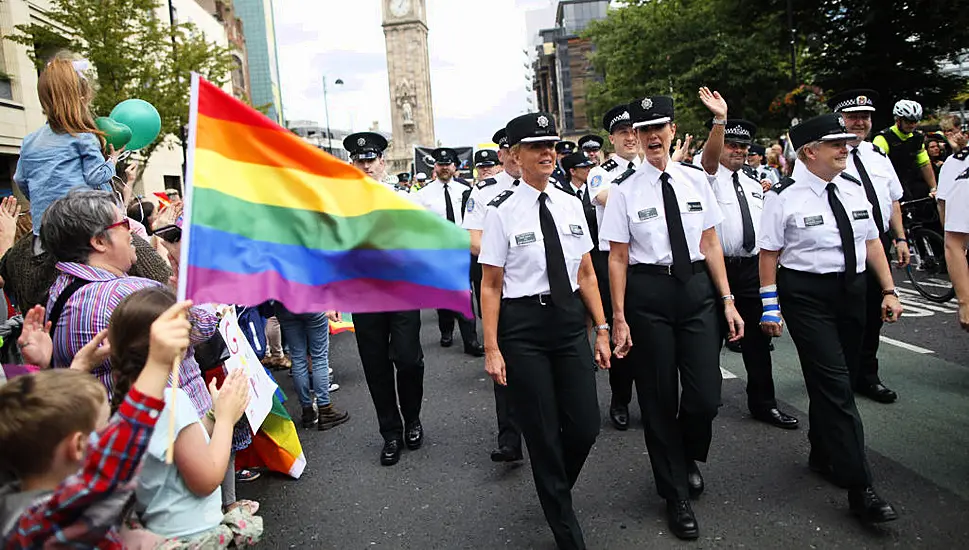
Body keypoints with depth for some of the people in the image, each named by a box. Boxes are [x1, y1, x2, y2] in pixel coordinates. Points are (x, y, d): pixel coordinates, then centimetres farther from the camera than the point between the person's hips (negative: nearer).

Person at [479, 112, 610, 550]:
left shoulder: (570, 205, 6)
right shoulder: (501, 211, -6)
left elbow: (586, 273, 10)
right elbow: (490, 285, -6)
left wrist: (602, 329, 6)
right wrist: (492, 348, -9)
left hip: (570, 322, 4)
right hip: (522, 327, -4)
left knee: (585, 427, 5)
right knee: (542, 433, 7)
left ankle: (555, 493, 39)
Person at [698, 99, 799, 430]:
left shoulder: (753, 182, 17)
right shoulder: (711, 175, -2)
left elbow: (763, 223, 21)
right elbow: (710, 155, -25)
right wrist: (720, 119, -41)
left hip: (752, 266, 5)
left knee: (757, 337, 8)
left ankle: (763, 404, 19)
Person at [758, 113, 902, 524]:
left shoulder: (854, 188, 7)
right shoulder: (785, 196, -11)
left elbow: (872, 241, 12)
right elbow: (769, 253, -10)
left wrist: (889, 290, 9)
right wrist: (770, 306, -12)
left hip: (853, 290, 6)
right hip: (806, 294, -6)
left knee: (831, 379, 17)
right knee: (835, 385, -8)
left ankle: (823, 455, 38)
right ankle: (859, 489, -2)